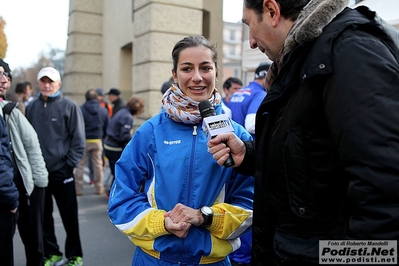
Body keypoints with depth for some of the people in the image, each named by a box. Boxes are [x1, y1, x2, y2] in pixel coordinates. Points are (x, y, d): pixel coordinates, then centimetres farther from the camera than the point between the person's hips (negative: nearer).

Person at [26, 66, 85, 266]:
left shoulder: (69, 106, -5)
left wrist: (69, 164, -9)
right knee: (43, 216, 13)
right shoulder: (30, 108, 6)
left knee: (69, 216, 6)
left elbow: (78, 139, -6)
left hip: (61, 172, -3)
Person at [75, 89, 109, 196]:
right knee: (98, 165, 11)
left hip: (83, 141, -3)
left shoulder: (81, 109, -10)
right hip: (97, 141, 3)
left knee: (80, 165, 6)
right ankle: (99, 188, 16)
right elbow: (106, 127, 7)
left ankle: (78, 189, 8)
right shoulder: (103, 110, 2)